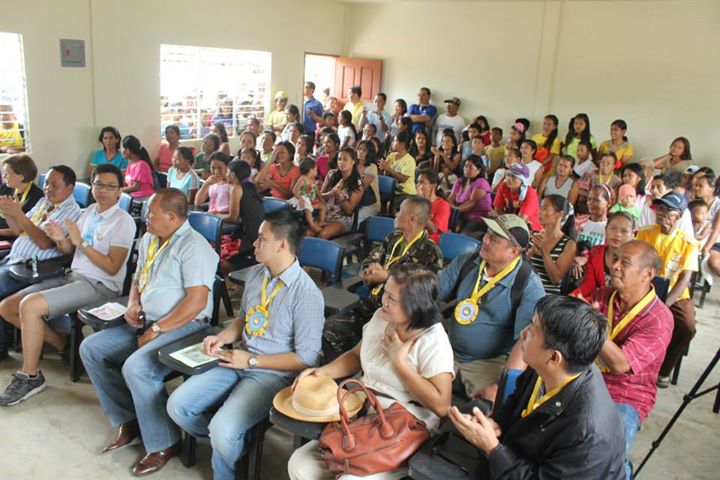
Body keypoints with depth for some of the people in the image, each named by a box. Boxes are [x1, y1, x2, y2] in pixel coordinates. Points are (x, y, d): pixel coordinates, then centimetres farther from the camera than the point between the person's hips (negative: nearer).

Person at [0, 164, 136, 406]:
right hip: (72, 276, 9)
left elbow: (112, 268, -17)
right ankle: (62, 342, 15)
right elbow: (68, 250, 16)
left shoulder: (123, 221, -11)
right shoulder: (90, 210, 12)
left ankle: (30, 377, -9)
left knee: (30, 305, -26)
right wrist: (60, 239, -7)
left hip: (100, 286, -9)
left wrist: (81, 242, -20)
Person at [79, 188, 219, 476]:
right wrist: (132, 304, 4)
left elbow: (196, 301, -24)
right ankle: (129, 420, 11)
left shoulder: (193, 247, -17)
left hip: (183, 327, -10)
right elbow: (138, 279, 26)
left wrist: (156, 330, -19)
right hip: (145, 323, 10)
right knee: (90, 348, 3)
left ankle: (164, 444, -9)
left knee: (135, 367, -29)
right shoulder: (148, 240, 12)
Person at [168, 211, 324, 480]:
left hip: (273, 374, -7)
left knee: (223, 431, -25)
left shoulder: (305, 293, -19)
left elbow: (306, 359, -18)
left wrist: (251, 360, -15)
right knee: (177, 406, -5)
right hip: (238, 363, 8)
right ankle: (228, 442, 18)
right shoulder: (256, 274, 5)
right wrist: (223, 337, 0)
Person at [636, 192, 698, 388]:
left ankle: (663, 370, -1)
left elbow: (685, 279, -9)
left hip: (675, 295, 0)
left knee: (687, 327, -26)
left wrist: (664, 305, -22)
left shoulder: (688, 243, -5)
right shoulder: (644, 233, 0)